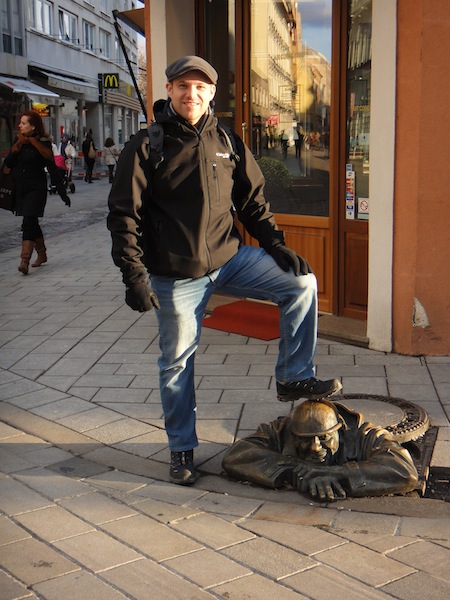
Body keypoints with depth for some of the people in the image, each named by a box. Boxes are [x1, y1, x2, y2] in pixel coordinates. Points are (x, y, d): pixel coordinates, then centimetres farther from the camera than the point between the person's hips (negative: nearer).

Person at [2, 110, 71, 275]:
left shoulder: (43, 144, -6)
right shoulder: (18, 142, 9)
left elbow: (53, 169, -5)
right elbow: (7, 165, 5)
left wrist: (63, 193, -7)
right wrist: (16, 150, -12)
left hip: (36, 189, -6)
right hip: (20, 190, 6)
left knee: (28, 222, -16)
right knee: (32, 224, 14)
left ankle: (24, 261, -22)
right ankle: (42, 254, 29)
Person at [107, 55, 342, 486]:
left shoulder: (227, 143, 7)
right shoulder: (145, 147, -6)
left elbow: (252, 201, 13)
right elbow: (124, 215, -9)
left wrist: (276, 246, 1)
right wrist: (134, 276, -16)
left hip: (230, 257, 4)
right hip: (177, 276, -4)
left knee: (301, 282, -6)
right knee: (177, 361, 5)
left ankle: (294, 379, 6)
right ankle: (181, 449, 23)